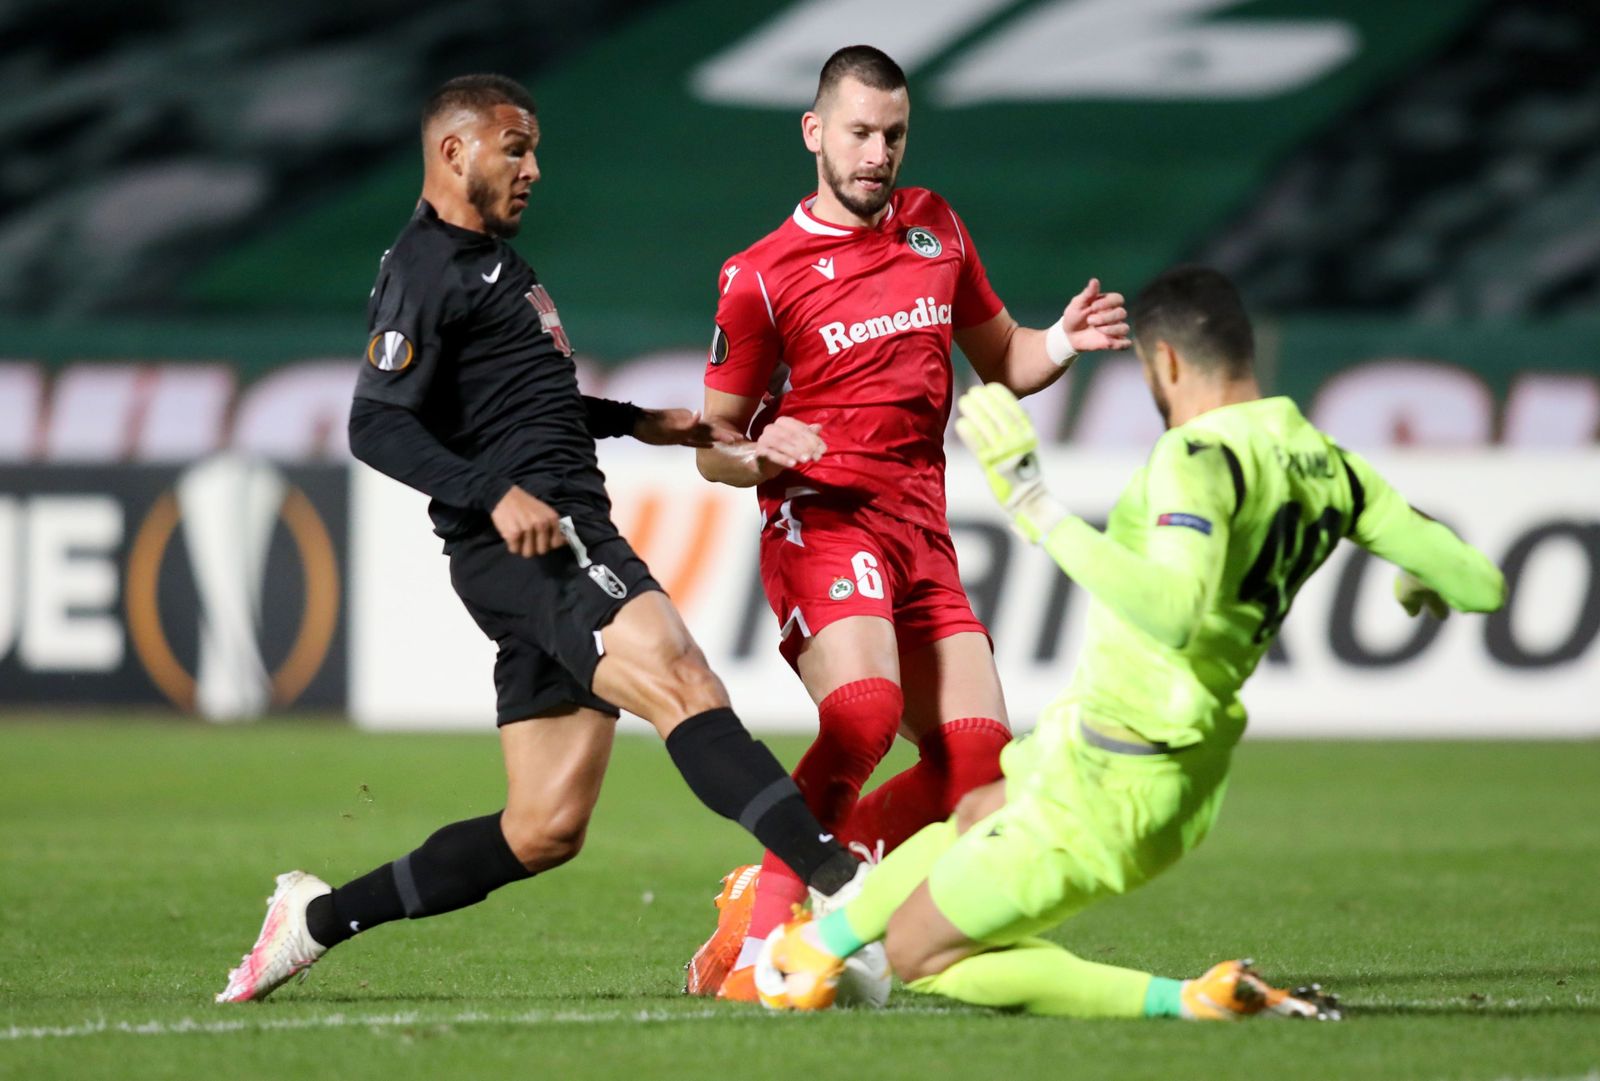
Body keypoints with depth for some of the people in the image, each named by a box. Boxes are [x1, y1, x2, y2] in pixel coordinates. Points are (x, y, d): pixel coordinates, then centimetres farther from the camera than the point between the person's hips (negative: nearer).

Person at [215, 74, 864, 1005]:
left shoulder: (492, 259, 25)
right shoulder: (427, 271, -6)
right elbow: (378, 425, -15)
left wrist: (635, 422, 34)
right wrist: (495, 494, -24)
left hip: (562, 538, 10)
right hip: (526, 545, -10)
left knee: (543, 832, 7)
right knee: (681, 681, -29)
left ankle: (318, 918, 18)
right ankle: (835, 877, -45)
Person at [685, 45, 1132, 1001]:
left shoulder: (935, 228, 13)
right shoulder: (762, 276, -2)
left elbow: (1000, 359, 23)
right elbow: (714, 447, 2)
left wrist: (1059, 345, 1)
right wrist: (761, 455, -21)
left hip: (922, 529, 6)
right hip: (822, 519, -6)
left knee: (979, 757, -4)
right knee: (864, 711, -30)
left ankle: (805, 881, 11)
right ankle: (755, 933, -24)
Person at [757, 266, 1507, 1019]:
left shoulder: (1200, 456, -24)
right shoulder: (1325, 462, 0)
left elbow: (1174, 610, -41)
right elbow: (1479, 584, 2)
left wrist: (1039, 511, -35)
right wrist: (1424, 588, 26)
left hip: (1112, 787, -9)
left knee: (918, 956, 5)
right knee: (973, 817, 34)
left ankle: (1190, 1000, -5)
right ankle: (818, 945, 53)